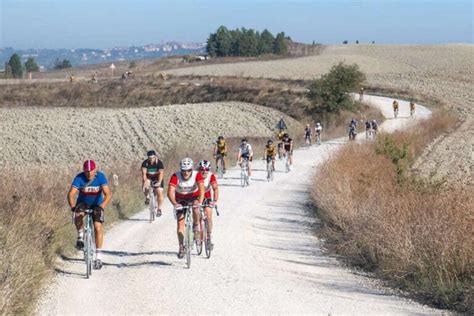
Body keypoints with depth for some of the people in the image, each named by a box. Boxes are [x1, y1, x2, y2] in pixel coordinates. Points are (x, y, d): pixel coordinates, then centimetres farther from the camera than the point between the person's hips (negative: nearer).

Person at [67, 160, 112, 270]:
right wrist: (73, 207, -47)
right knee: (78, 216, -34)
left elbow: (108, 194, -30)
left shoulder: (101, 177, -23)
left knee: (98, 227, -17)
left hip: (97, 204, 0)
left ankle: (98, 257, -11)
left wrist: (101, 207, -46)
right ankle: (80, 236, -6)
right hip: (83, 203, 0)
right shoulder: (79, 178, -23)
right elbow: (71, 194, -30)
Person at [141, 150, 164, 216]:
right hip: (148, 178, 1)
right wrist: (145, 182, -44)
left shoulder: (159, 163, -23)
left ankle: (159, 209, -2)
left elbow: (161, 173, -32)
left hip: (157, 179, -1)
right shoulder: (145, 163, -19)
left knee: (159, 192, -13)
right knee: (145, 186, -30)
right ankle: (147, 198, -4)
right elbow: (144, 173, -27)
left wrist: (159, 182, -47)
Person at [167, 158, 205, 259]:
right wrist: (174, 204, -55)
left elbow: (202, 189, -39)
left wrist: (200, 202, -56)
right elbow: (170, 192, -37)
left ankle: (196, 225, -6)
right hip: (181, 200, 1)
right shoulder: (175, 177, -28)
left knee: (195, 208, -35)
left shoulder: (197, 175, -27)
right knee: (180, 223, -8)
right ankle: (181, 247, 4)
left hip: (194, 197, -1)